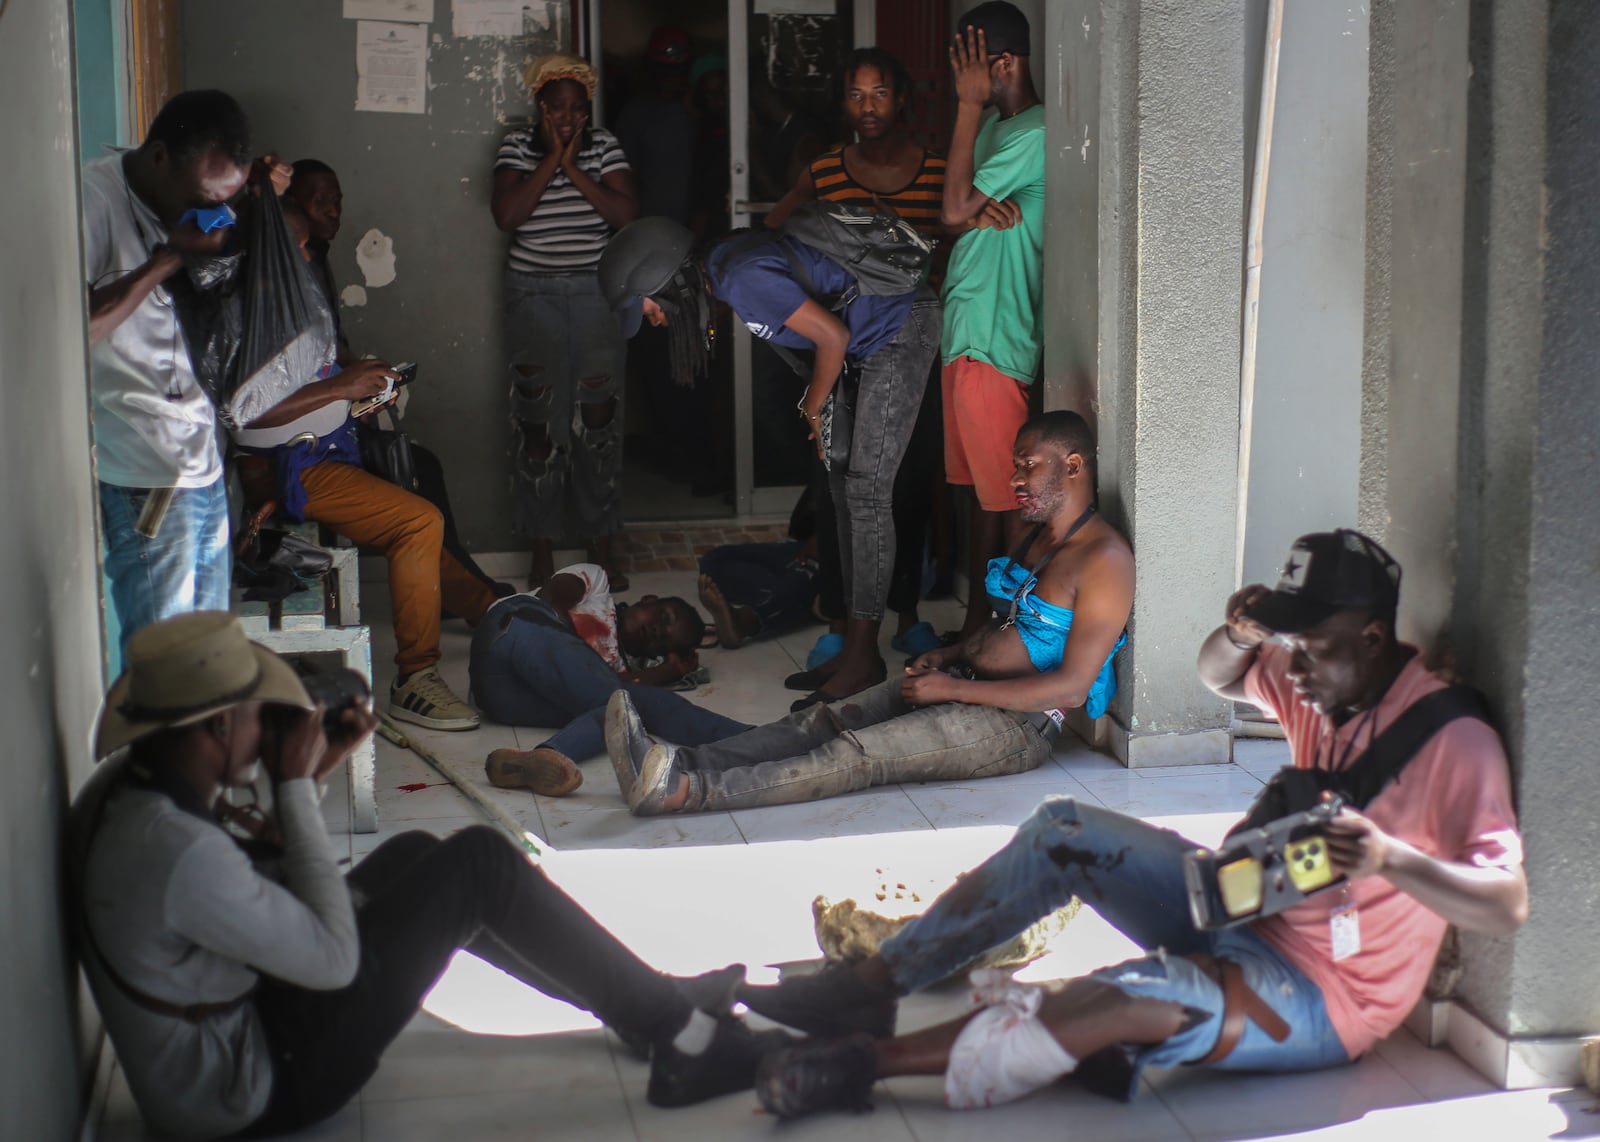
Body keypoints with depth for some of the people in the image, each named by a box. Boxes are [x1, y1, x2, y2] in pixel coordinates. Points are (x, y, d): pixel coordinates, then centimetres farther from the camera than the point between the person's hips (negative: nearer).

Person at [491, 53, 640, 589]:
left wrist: (574, 168, -14)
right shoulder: (517, 147, 0)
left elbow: (626, 213, -10)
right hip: (533, 294, -1)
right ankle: (542, 549, 8)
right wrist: (551, 159, -14)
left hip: (597, 291, 1)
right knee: (538, 419, -1)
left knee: (599, 415, 1)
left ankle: (600, 542, 12)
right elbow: (507, 215, -15)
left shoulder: (604, 146, 3)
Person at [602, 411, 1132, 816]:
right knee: (828, 720, -15)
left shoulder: (1104, 558, -13)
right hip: (961, 687, 9)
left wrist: (954, 688, -19)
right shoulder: (1038, 538, 19)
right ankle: (682, 765, -33)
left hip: (1018, 724, -9)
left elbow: (1072, 687, -19)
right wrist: (951, 656, 8)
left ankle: (685, 792, -42)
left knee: (856, 754, -27)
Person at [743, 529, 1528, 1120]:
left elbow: (1508, 906, -28)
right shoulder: (1322, 683, 1)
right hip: (1248, 916, 8)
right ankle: (870, 987, -7)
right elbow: (1218, 678, 18)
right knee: (1065, 830, -4)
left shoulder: (1453, 743, -21)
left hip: (1321, 998, -8)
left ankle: (872, 1061, -32)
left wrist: (1391, 858, -44)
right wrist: (1239, 634, -6)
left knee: (1143, 995, -36)